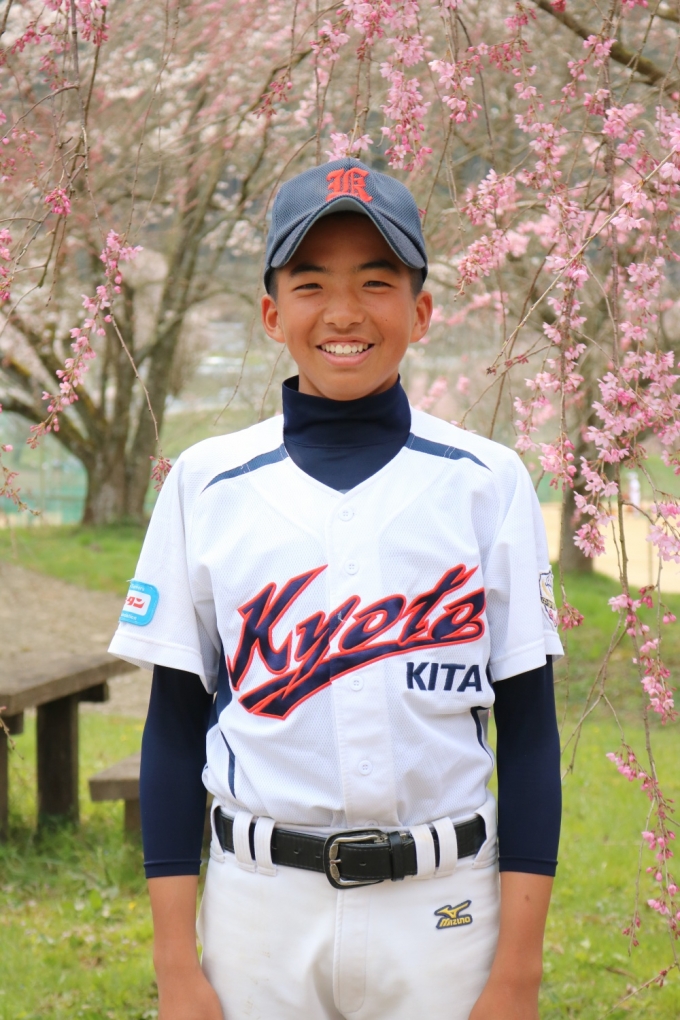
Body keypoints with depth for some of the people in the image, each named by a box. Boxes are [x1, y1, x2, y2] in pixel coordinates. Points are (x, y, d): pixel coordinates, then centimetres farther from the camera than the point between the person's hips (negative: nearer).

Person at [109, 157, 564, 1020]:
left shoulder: (487, 481, 1)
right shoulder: (206, 482, 3)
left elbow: (527, 732, 0)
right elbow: (174, 728, 4)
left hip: (441, 912, 0)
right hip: (260, 908, 1)